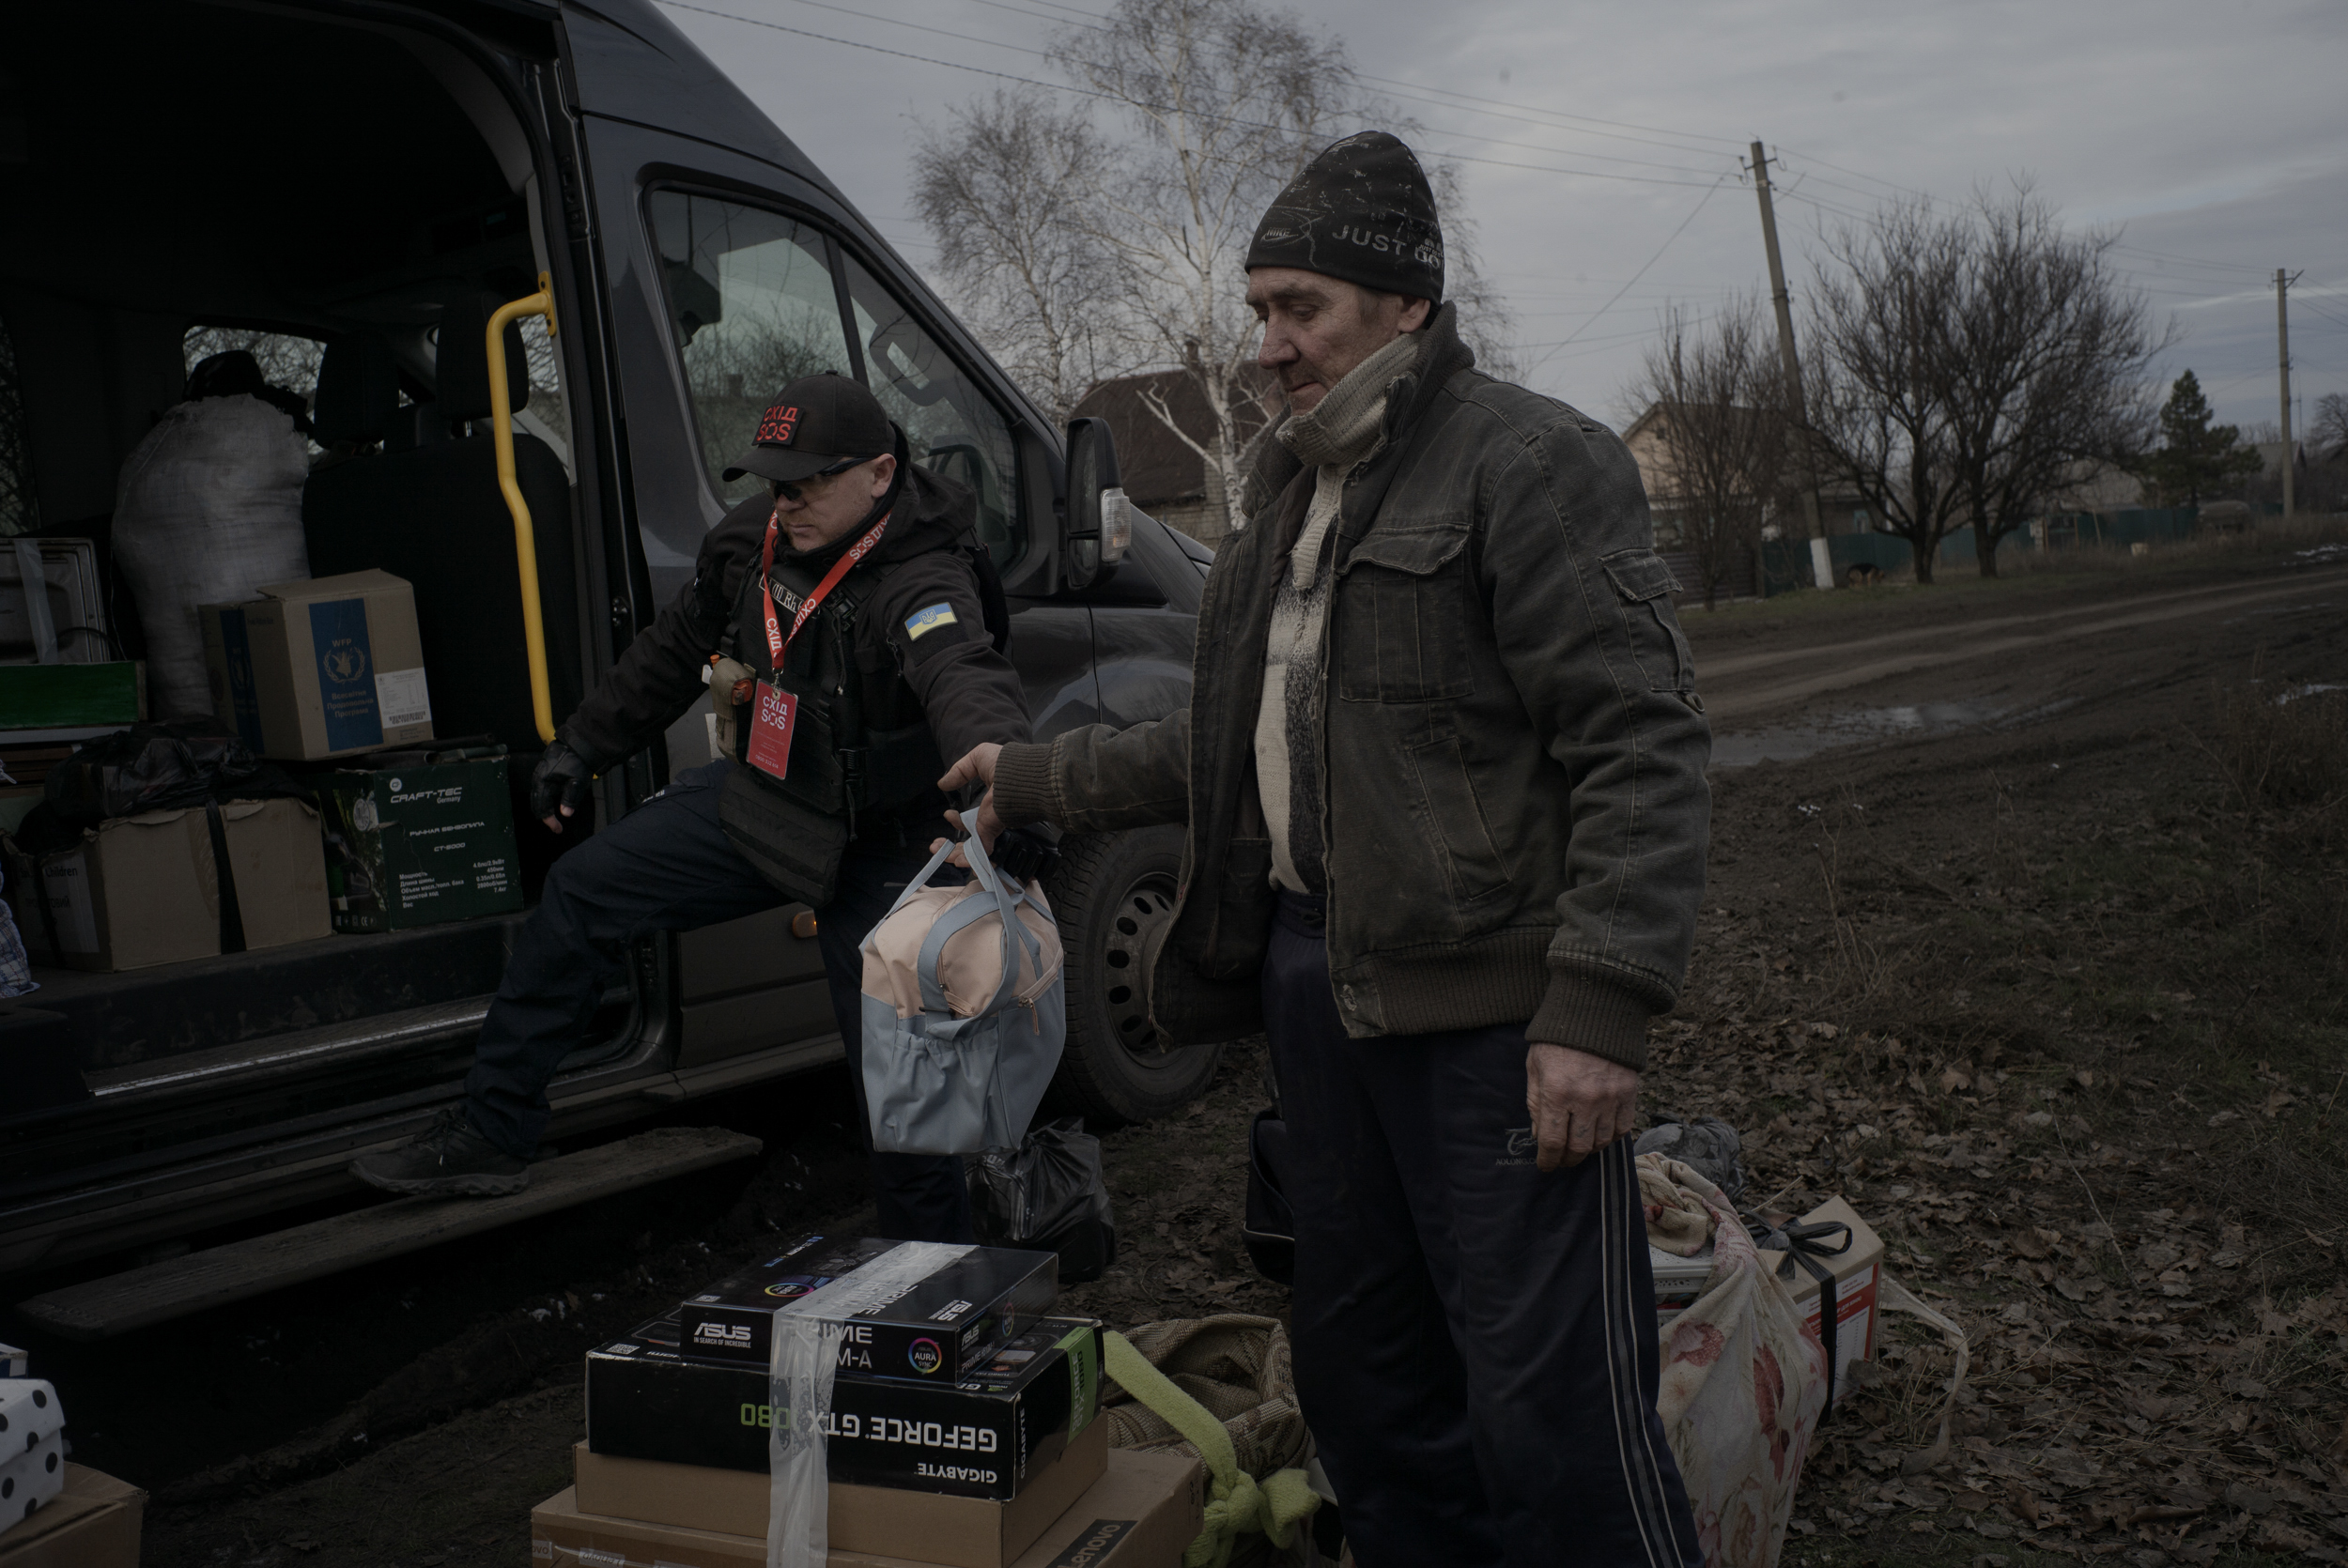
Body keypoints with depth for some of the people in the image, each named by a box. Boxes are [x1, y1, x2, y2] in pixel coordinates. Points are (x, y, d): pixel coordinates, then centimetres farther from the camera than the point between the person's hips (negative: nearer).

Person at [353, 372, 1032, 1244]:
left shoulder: (919, 587, -30)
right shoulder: (754, 540, -6)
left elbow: (966, 682, -52)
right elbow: (676, 649, 12)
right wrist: (583, 745, 19)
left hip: (875, 850, -7)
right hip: (758, 798, 8)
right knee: (583, 892, 5)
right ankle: (490, 1135, 16)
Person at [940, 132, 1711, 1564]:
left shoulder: (1532, 462, -8)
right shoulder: (1294, 493, 19)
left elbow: (1644, 746, -17)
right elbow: (1236, 742, 25)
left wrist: (1603, 1002, -24)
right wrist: (1042, 779, 23)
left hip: (1484, 1001, -8)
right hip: (1310, 970, 9)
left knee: (1549, 1398, -4)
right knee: (1360, 1369, 18)